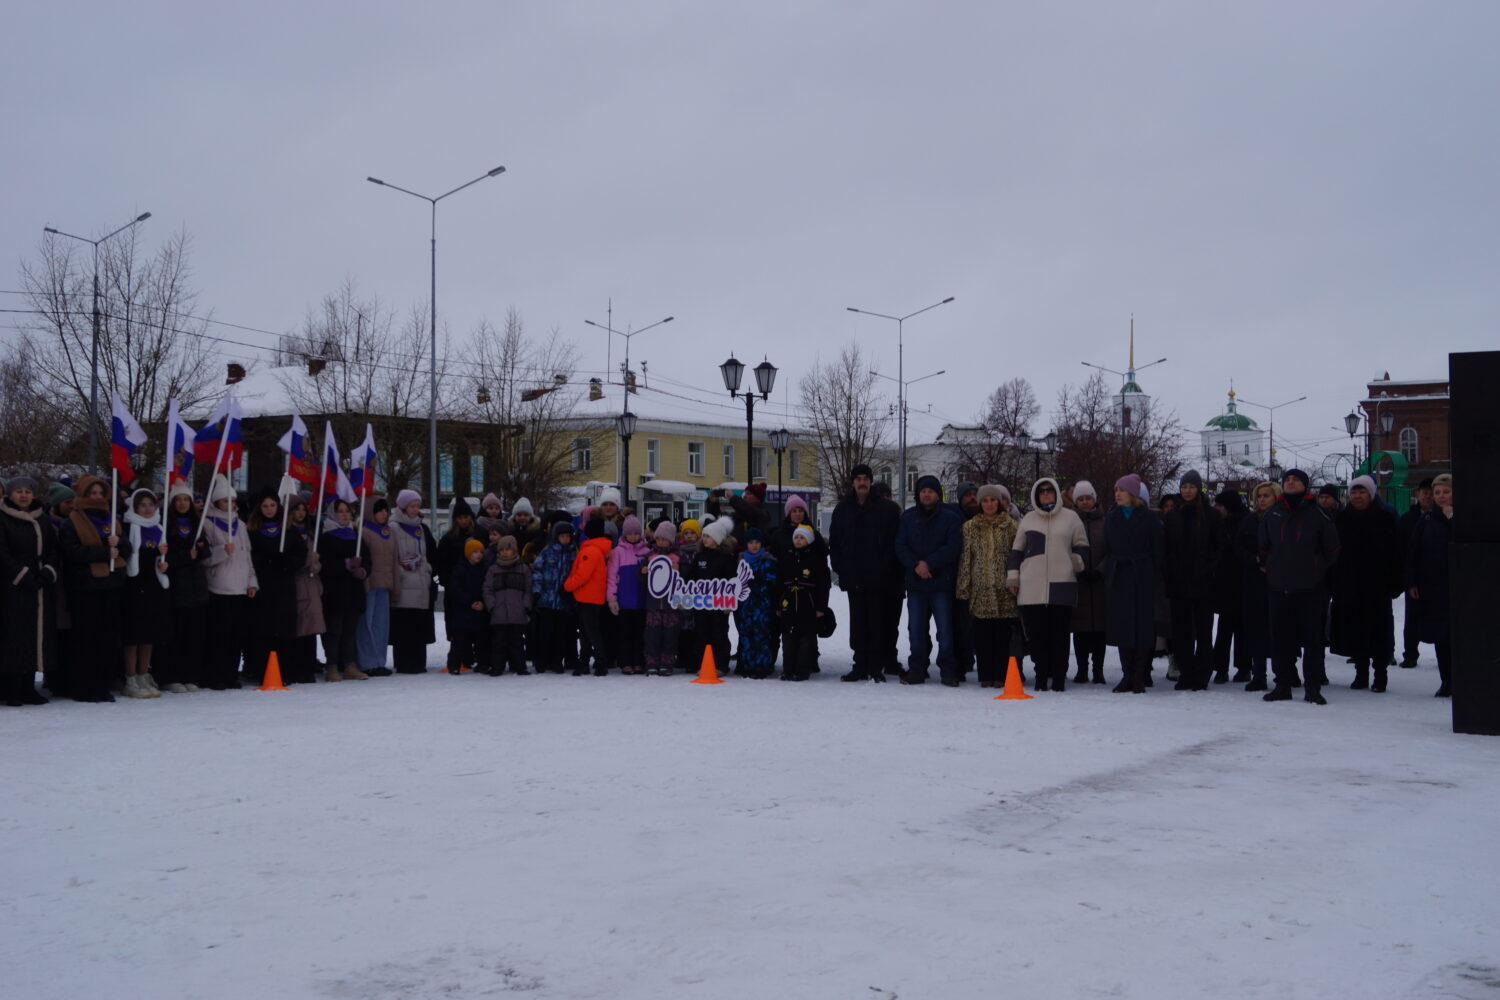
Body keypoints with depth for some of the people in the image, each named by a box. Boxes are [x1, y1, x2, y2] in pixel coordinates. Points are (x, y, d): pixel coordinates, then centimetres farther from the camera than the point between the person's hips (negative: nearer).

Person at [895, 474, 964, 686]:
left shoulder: (950, 518, 2)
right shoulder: (908, 517, 11)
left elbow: (953, 547, -7)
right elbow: (900, 547, 5)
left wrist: (929, 563, -15)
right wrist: (916, 565, -12)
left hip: (941, 583, -3)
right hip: (915, 582, 3)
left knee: (945, 628, -4)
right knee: (916, 628, 5)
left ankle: (948, 671, 1)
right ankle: (917, 670, 13)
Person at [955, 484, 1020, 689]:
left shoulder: (1011, 526, 7)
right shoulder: (970, 527, 10)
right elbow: (965, 558, 9)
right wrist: (963, 587, 4)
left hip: (1004, 588, -1)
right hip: (980, 589, 1)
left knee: (1003, 633, -1)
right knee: (983, 634, 1)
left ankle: (1001, 675, 4)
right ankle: (986, 675, 7)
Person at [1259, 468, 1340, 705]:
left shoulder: (1316, 514, 0)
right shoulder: (1272, 514, 8)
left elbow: (1332, 548, 6)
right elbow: (1263, 547, 19)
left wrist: (1319, 570, 6)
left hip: (1310, 588, -3)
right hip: (1279, 587, 3)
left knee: (1312, 638, -2)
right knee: (1281, 638, 5)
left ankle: (1313, 687, 3)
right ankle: (1283, 684, 12)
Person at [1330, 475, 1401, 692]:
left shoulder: (1384, 518, 1)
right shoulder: (1341, 519, 8)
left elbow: (1394, 552, -1)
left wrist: (1395, 583, -7)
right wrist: (1332, 582, 1)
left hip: (1377, 585, -3)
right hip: (1348, 585, 3)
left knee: (1378, 628, 0)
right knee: (1354, 628, 4)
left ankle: (1380, 674, 6)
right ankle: (1361, 672, 14)